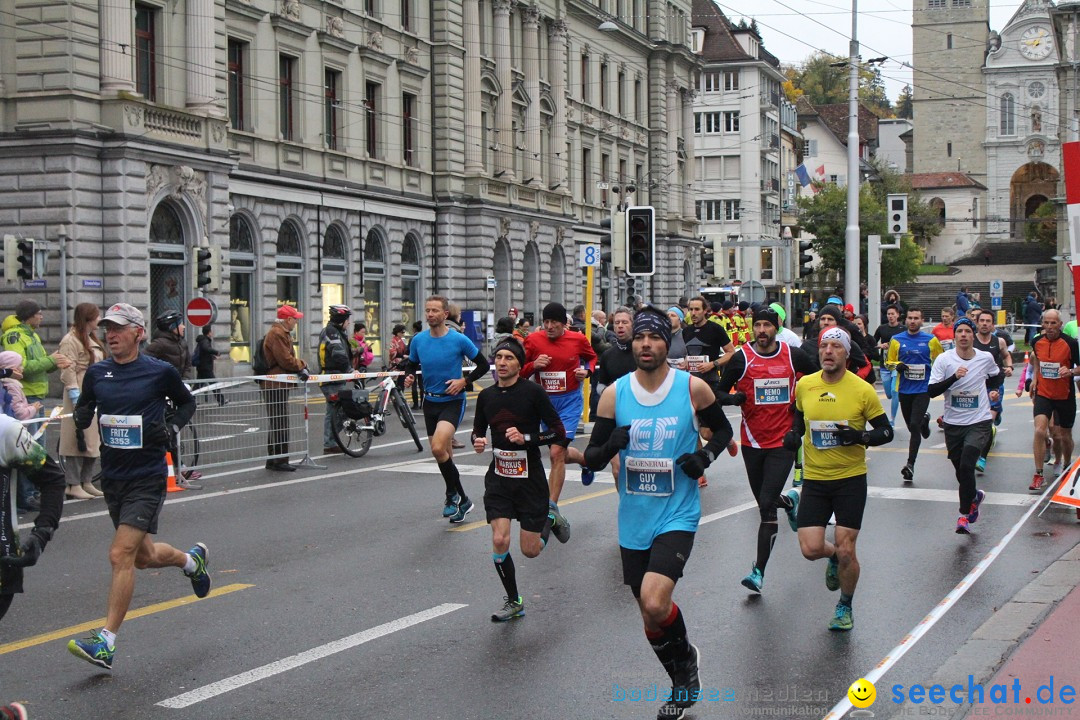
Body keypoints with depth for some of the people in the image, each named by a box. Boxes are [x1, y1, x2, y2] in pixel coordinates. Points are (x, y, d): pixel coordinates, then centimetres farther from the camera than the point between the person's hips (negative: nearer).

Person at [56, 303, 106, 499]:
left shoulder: (92, 339, 20)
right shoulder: (70, 340, -10)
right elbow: (68, 371, -16)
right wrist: (75, 395, -21)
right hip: (81, 395, -10)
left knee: (94, 440, 11)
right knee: (78, 440, -7)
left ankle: (87, 482, 18)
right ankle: (74, 485, -3)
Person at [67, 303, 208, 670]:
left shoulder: (160, 372, -7)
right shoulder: (97, 373, 3)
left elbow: (187, 403, 10)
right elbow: (82, 414, 16)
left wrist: (171, 429, -8)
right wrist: (81, 416, -7)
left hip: (147, 477, -6)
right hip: (112, 475, 6)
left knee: (120, 555, -15)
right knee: (143, 555, 17)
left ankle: (106, 643, -11)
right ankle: (192, 559, 49)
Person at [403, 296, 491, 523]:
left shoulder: (459, 340, -11)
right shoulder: (418, 340, 0)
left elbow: (484, 365, -2)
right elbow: (412, 365, 15)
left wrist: (464, 381, -13)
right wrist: (409, 376, -7)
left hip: (453, 401, -5)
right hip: (430, 401, 5)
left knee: (438, 448, -24)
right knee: (444, 454, 13)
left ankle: (453, 494, -3)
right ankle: (461, 500, 30)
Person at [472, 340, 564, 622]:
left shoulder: (533, 392, -10)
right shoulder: (486, 396, 3)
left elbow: (558, 432, -9)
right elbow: (477, 430, 18)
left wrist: (526, 437, -22)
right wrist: (478, 442, -5)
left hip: (530, 477, -3)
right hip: (498, 477, 3)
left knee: (530, 550, 1)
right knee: (499, 541, -10)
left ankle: (548, 522, 36)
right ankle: (513, 601, 10)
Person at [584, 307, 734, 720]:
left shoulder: (693, 388, -7)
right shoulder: (614, 394, -2)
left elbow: (723, 429, 10)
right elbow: (591, 458, 1)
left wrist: (706, 456, -10)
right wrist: (609, 445, -22)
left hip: (677, 515, -3)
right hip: (634, 520, 3)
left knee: (655, 604, -22)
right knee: (651, 614, 13)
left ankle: (685, 654, 11)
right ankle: (684, 685, 37)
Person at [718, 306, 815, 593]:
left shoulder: (793, 355, -1)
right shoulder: (741, 357, -3)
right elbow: (720, 393, 0)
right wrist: (732, 397, -21)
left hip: (783, 441, -2)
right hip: (753, 441, 2)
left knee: (767, 506, -11)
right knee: (764, 502, 15)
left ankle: (759, 570, -5)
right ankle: (789, 501, 51)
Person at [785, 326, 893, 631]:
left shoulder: (862, 390, -9)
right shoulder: (804, 385, 0)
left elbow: (886, 431, -2)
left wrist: (861, 437, -20)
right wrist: (794, 434, -1)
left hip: (851, 479, -2)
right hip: (814, 478, 3)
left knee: (846, 551, -2)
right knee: (810, 549, -5)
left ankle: (845, 607, 25)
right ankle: (834, 557, 33)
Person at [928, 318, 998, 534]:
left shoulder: (986, 358, 1)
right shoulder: (944, 359, -6)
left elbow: (995, 375, 25)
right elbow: (932, 391, -14)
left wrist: (994, 391, 6)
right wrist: (954, 377, -26)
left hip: (979, 421, -1)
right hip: (953, 423, 1)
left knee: (967, 465, -18)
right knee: (961, 471, 10)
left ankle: (965, 514, -8)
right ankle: (974, 496, 43)